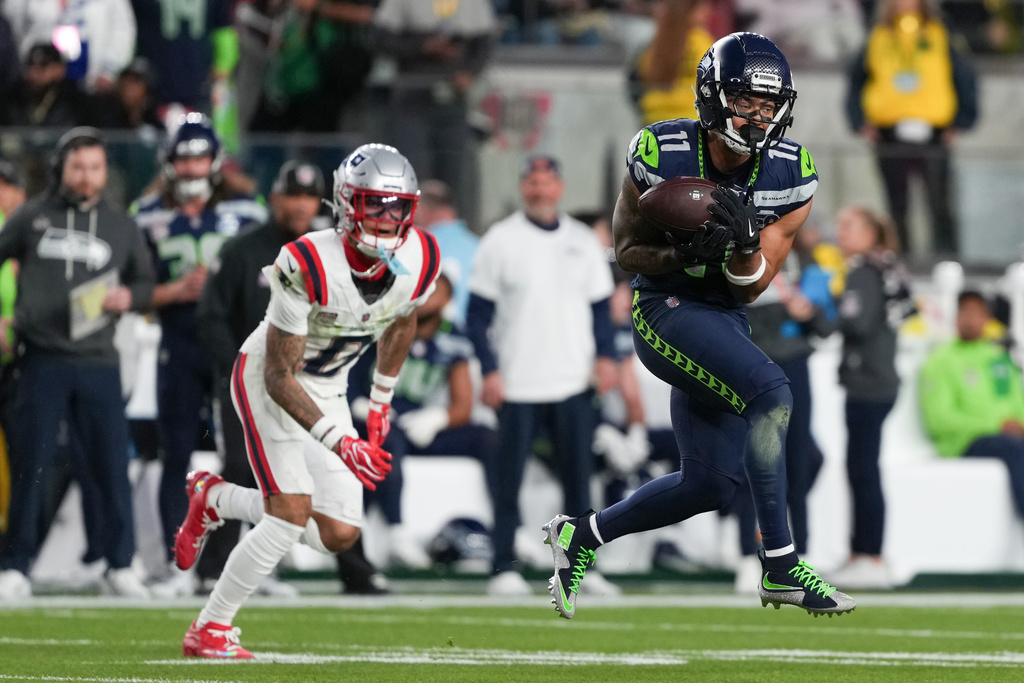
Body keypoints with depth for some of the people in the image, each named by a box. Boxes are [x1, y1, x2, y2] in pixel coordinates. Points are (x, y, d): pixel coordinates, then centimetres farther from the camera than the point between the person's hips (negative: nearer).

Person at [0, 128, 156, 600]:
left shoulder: (120, 227, 9)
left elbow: (146, 282, 16)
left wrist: (129, 298, -6)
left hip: (98, 364, 1)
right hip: (43, 361, -1)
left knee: (112, 466, 0)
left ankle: (120, 565, 9)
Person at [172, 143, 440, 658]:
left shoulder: (419, 264, -16)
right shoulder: (308, 267, -33)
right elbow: (280, 377, -28)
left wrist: (381, 402, 16)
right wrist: (339, 442, -37)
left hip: (327, 391, 6)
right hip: (267, 381, -6)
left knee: (339, 533, 0)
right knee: (292, 514, -18)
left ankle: (217, 499, 22)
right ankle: (209, 630, -3)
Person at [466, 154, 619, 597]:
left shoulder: (583, 241, 11)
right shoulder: (499, 241, 2)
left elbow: (600, 307, 16)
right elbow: (478, 315, 2)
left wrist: (605, 357, 0)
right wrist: (490, 370, -8)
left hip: (574, 384, 2)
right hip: (516, 386, -2)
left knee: (578, 477, 1)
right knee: (508, 479, -2)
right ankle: (504, 569, 3)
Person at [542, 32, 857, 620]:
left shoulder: (789, 175, -7)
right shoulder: (661, 154, -16)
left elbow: (750, 288, -5)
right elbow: (627, 251, -4)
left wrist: (744, 242, -26)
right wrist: (686, 253, -23)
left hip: (725, 321, 6)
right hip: (666, 309, -6)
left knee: (711, 483, 7)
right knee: (771, 393, -27)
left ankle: (582, 535, 27)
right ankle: (781, 566, -21)